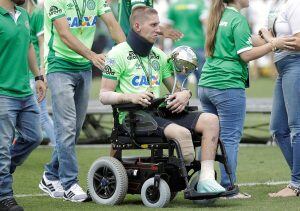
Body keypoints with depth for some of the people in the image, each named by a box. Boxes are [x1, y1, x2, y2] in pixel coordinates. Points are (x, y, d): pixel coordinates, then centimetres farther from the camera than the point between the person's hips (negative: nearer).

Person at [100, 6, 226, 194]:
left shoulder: (158, 55, 22)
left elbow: (176, 89, 24)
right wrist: (130, 97, -22)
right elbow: (104, 95, -3)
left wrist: (185, 94, -1)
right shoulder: (118, 54, 2)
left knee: (210, 120, -17)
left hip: (160, 112, 7)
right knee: (182, 132, -34)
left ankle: (207, 177, -27)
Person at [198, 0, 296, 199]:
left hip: (206, 84, 8)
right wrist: (274, 44, -10)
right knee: (230, 138, -3)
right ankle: (227, 188, -3)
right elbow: (246, 55, -14)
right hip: (228, 86, -8)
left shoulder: (218, 17, 16)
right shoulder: (238, 19, -9)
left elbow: (250, 41, 17)